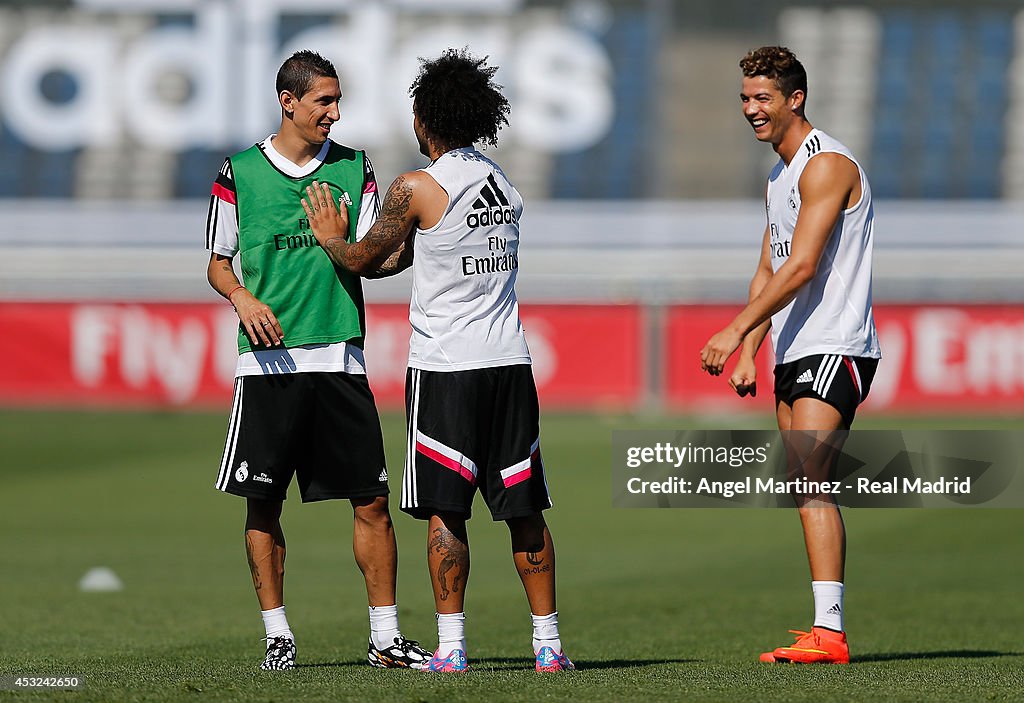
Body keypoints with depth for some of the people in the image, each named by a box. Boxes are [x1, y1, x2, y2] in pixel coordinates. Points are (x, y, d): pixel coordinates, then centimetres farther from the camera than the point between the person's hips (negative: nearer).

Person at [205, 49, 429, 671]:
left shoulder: (355, 169, 9)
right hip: (267, 361, -1)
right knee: (263, 502, 0)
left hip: (339, 357, 1)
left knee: (371, 501, -1)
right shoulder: (240, 174, 5)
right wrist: (244, 299, -9)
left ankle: (387, 638, 5)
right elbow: (219, 262, 11)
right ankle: (278, 635, 9)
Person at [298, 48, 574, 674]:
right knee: (524, 510, 8)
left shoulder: (417, 189, -9)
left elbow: (364, 258, 5)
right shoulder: (503, 184, 11)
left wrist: (331, 237, 24)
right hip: (510, 359, 5)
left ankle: (451, 647, -5)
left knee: (444, 512, -2)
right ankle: (548, 643, 8)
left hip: (445, 366, -5)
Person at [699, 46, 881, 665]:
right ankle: (828, 631, 6)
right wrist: (749, 352, 15)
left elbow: (801, 267, -19)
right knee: (809, 490, 5)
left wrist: (735, 331, -20)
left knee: (809, 480, -19)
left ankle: (829, 633, -24)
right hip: (795, 355, 10)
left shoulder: (828, 165, -12)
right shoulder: (780, 177, 20)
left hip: (836, 347, -10)